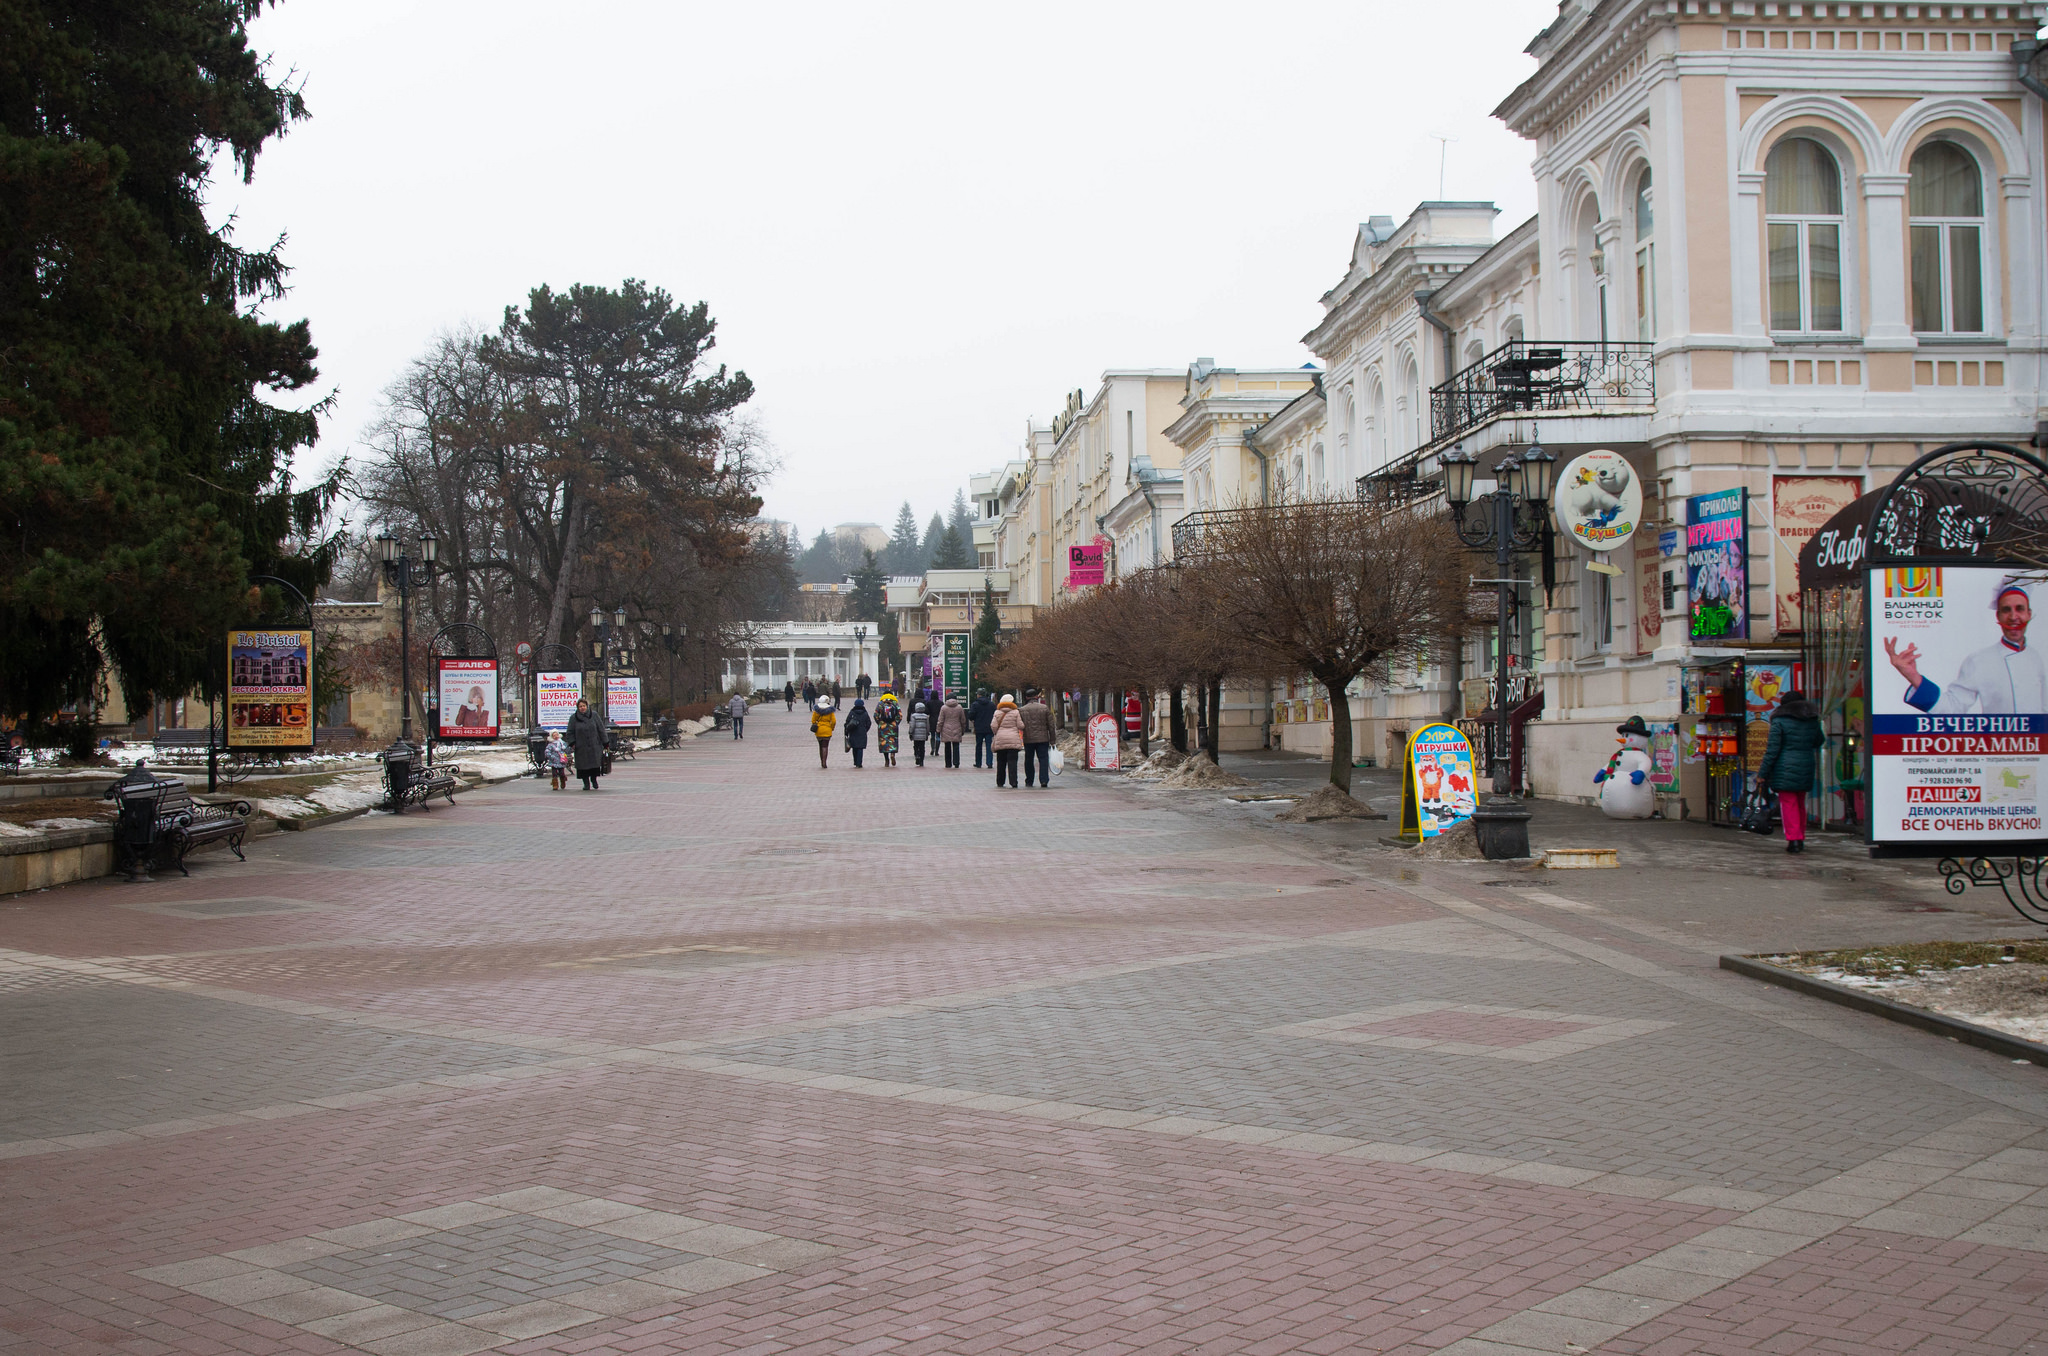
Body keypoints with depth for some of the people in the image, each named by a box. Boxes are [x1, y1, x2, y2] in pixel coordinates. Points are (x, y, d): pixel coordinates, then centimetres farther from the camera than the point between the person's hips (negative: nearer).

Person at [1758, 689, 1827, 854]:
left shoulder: (1779, 721, -7)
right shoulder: (1813, 720, 8)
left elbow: (1772, 749, -10)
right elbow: (1819, 742, 22)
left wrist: (1763, 773, -7)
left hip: (1785, 768, -5)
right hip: (1806, 767, 5)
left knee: (1788, 804, -1)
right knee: (1800, 804, 16)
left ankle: (1793, 839, -8)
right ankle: (1800, 839, 20)